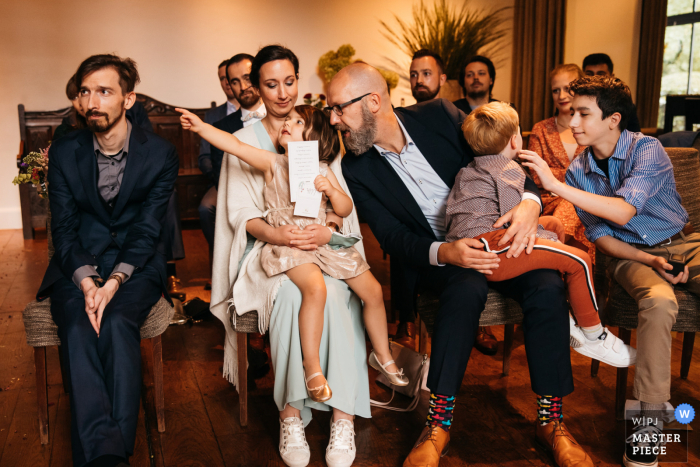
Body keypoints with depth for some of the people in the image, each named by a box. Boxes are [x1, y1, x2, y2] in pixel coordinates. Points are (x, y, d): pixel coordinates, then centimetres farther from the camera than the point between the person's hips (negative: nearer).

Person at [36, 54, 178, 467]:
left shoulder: (160, 153, -1)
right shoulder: (64, 152, 6)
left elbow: (147, 229, -6)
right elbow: (64, 228, 1)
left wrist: (114, 281, -22)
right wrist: (86, 281, -17)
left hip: (136, 265, -1)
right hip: (77, 266, 2)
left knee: (117, 324, -32)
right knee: (78, 330, -28)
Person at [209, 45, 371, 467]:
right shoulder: (244, 140, 11)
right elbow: (240, 213, 2)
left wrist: (328, 228, -16)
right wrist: (275, 234, -19)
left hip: (320, 245, 1)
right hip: (267, 247, -1)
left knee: (331, 290, -33)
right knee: (291, 290, -35)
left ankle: (343, 415, -32)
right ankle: (291, 413, -27)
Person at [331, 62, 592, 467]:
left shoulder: (439, 116, -6)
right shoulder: (357, 169, -5)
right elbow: (392, 237, -7)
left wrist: (530, 202, -23)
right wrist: (444, 252, -27)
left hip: (497, 237, 2)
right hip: (433, 256, -1)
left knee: (547, 286, -25)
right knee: (467, 289, -35)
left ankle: (552, 421, -11)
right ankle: (439, 423, -24)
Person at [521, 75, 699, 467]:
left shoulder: (647, 149, -13)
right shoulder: (579, 170, -1)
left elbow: (623, 211, -28)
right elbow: (601, 236, 1)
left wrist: (555, 184, -33)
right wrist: (649, 260, -15)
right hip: (632, 254, 0)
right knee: (659, 302, -33)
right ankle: (649, 420, -27)